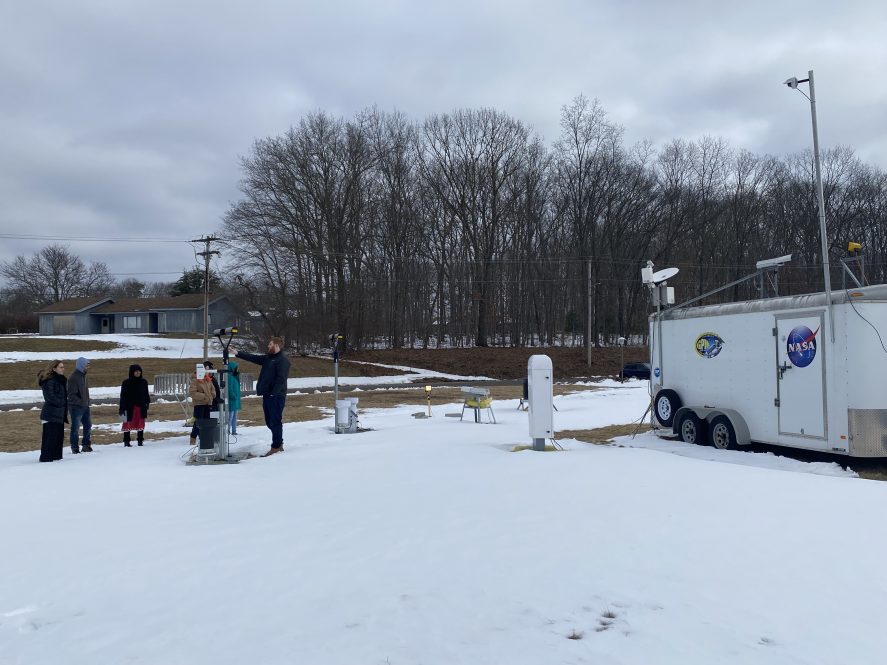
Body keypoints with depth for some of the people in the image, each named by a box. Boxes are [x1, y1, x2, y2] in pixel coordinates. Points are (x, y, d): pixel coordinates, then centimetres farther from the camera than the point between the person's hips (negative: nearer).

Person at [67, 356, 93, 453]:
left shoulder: (83, 376, 12)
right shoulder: (74, 378, -16)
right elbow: (71, 394, -20)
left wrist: (87, 403, 16)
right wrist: (81, 402, -25)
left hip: (85, 407, 9)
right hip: (76, 407, -9)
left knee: (88, 425, 13)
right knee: (75, 428, 0)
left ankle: (86, 445, 24)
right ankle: (75, 448, 9)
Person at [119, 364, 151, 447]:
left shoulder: (144, 382, 6)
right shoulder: (126, 383, -6)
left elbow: (146, 394, 15)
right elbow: (123, 396, -6)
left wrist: (147, 403, 14)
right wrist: (122, 407, -9)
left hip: (141, 406, 4)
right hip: (130, 407, -4)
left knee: (141, 423, 8)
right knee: (128, 424, 1)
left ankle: (140, 440, 17)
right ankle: (127, 441, 9)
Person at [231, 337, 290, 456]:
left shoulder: (283, 360, -11)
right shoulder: (268, 358, 17)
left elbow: (281, 379, -19)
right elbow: (253, 357, 20)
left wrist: (273, 393, -22)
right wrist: (238, 353, 14)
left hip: (276, 396, -9)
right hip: (267, 395, 9)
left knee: (275, 421, -5)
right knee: (269, 421, 13)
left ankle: (276, 446, 1)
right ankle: (278, 443, 24)